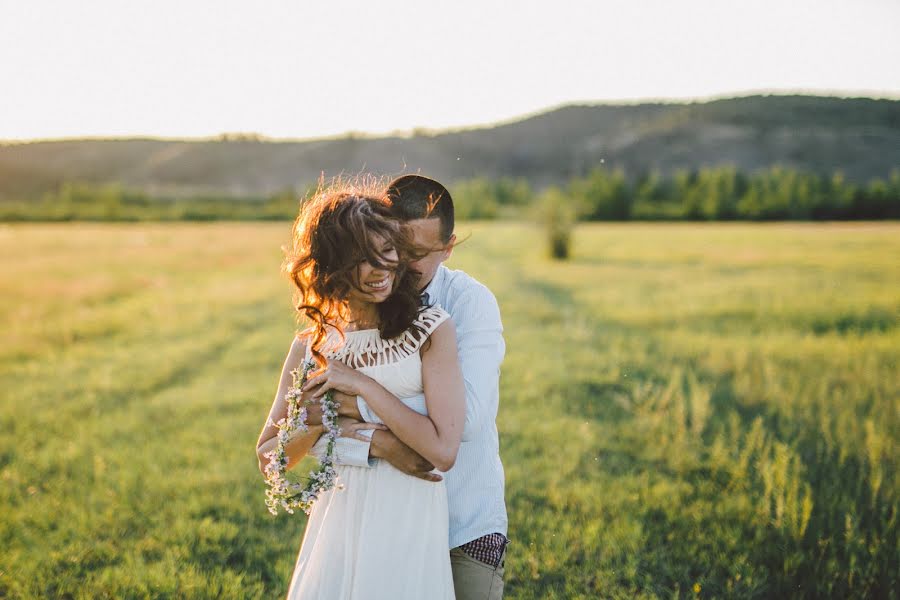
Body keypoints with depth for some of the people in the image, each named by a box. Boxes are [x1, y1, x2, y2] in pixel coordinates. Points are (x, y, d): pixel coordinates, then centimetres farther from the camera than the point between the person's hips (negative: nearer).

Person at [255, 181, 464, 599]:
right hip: (336, 528, 3)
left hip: (409, 529, -2)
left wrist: (364, 386, -15)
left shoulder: (431, 329, -8)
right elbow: (268, 460, 6)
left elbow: (443, 451, -16)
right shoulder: (312, 347, 2)